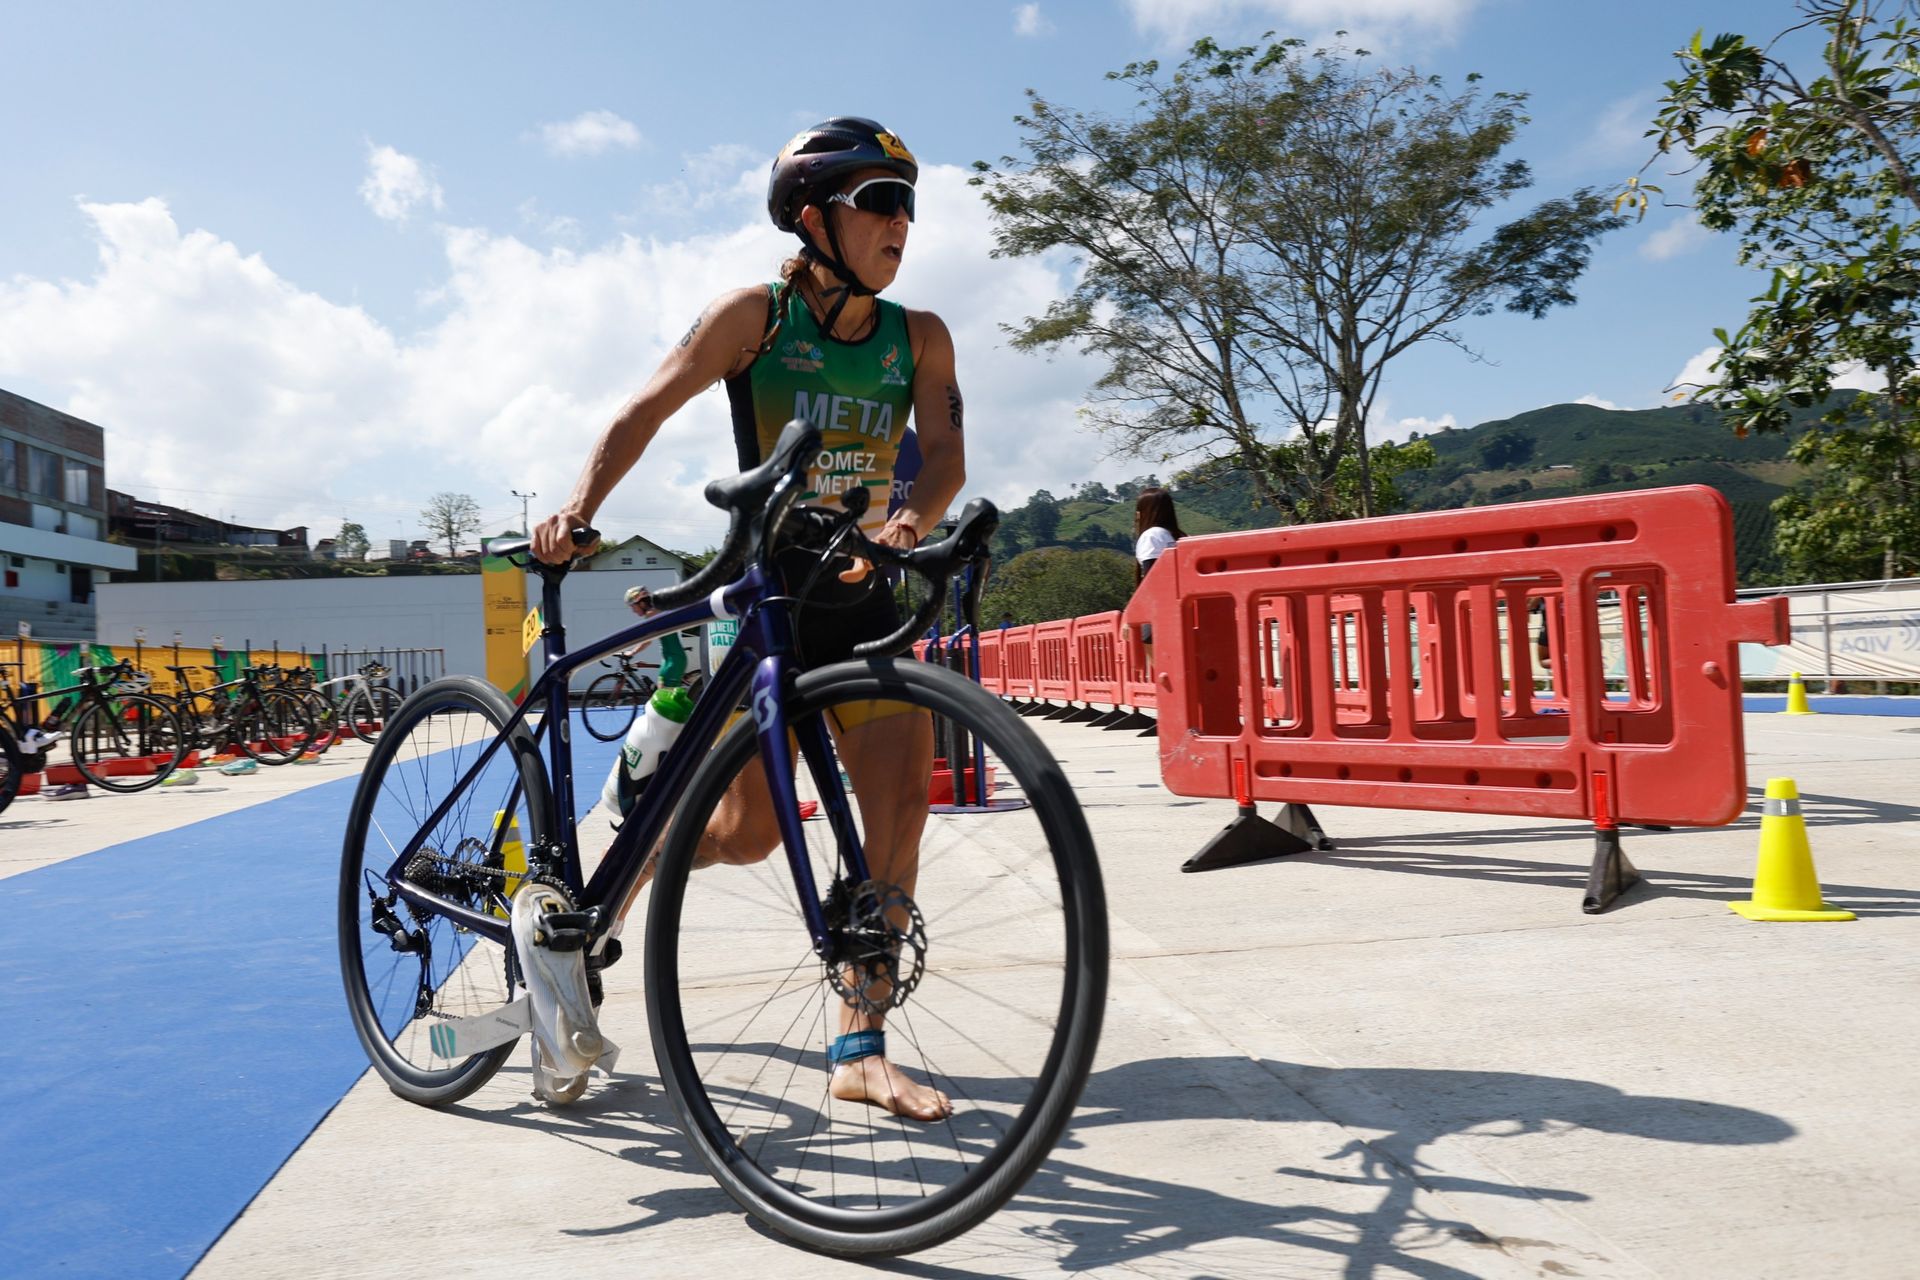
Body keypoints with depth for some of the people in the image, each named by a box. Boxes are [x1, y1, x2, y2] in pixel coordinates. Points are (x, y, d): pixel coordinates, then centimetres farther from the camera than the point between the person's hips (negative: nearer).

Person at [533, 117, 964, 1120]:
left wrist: (909, 521, -30)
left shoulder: (919, 338, 3)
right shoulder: (757, 314, -7)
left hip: (864, 597, 4)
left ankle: (860, 1049, 3)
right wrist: (578, 508, -26)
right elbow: (644, 413, -10)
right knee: (750, 832, -2)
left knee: (902, 805, -8)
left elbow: (944, 453, -8)